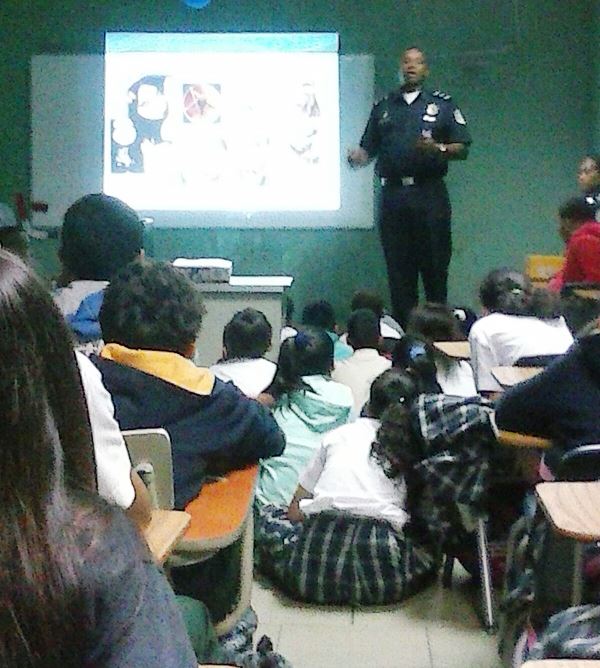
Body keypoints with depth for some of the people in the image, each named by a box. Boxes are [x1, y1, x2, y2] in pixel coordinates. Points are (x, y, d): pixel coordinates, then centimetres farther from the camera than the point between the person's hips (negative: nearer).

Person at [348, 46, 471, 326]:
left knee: (435, 266, -2)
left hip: (430, 195, -2)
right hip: (393, 195, 2)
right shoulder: (383, 107, 18)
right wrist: (357, 156, -8)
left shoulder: (443, 105, 10)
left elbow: (463, 148, 5)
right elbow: (368, 149, 15)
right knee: (398, 269, 3)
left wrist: (437, 149, -14)